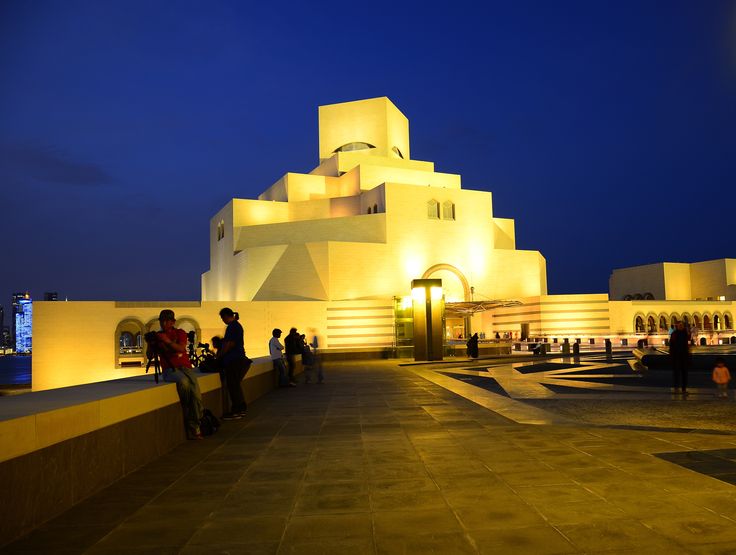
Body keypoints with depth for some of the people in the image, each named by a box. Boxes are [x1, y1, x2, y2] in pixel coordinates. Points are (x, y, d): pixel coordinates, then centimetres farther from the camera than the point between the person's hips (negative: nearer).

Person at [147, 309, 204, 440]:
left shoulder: (180, 333, 13)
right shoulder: (157, 336, 15)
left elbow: (181, 348, -6)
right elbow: (150, 356, 9)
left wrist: (168, 341, -20)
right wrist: (150, 344, -9)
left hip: (185, 366, 1)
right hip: (169, 369, -1)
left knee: (196, 394, -24)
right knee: (183, 381, -38)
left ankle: (194, 429, -13)